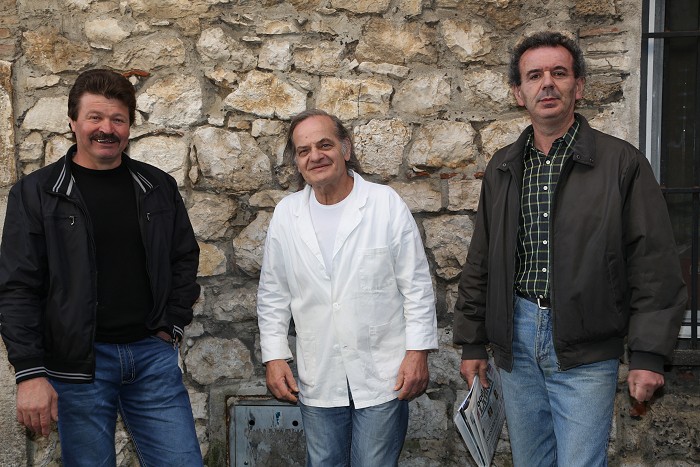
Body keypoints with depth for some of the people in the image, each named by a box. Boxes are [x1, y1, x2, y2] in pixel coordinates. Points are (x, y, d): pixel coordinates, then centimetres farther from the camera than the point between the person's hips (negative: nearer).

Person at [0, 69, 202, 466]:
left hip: (153, 352, 3)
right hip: (78, 360, -2)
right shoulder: (35, 194, -2)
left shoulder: (159, 187, 8)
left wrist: (173, 325, 4)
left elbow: (185, 257, 16)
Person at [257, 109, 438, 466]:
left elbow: (417, 285, -2)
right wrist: (273, 357, 5)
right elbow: (273, 295, 10)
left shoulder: (386, 204, -3)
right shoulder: (286, 214, 5)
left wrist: (418, 351, -7)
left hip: (382, 375, -3)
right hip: (318, 381, 3)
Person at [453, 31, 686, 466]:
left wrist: (649, 354, -11)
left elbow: (654, 265, -6)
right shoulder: (503, 168, 9)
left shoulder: (622, 162, -4)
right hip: (516, 339, 4)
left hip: (586, 349, -4)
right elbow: (481, 263, 13)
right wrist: (472, 343, 11)